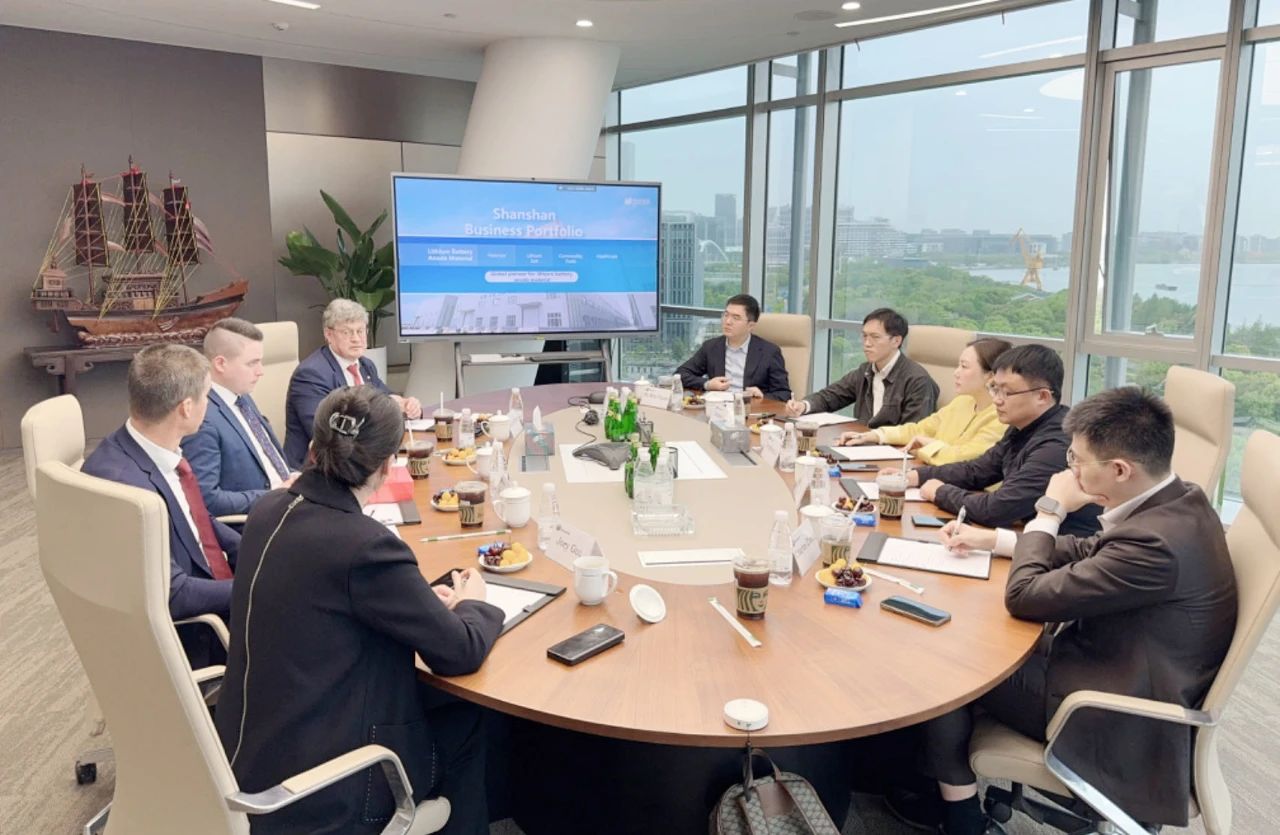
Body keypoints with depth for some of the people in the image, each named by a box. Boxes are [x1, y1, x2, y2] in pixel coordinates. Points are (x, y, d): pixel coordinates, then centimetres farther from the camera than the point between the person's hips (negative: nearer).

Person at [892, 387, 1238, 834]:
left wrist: (1049, 512, -13)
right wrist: (991, 539, 9)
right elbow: (1088, 552, 13)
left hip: (1115, 716, -9)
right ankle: (928, 779, 22)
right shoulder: (1177, 501, -4)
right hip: (1127, 674, 9)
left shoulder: (1158, 540, -33)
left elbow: (1024, 596, -26)